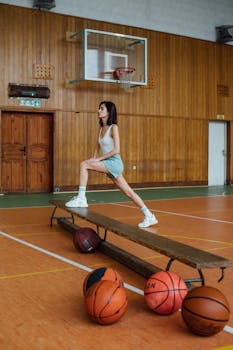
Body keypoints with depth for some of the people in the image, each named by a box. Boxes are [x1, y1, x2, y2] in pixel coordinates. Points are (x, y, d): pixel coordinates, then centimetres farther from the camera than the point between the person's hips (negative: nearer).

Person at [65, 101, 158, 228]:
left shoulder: (113, 127, -9)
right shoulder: (101, 128, 14)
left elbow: (116, 150, -16)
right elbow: (98, 147, 18)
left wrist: (99, 159, -16)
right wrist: (93, 159, 1)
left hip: (114, 162, -8)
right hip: (108, 164, 8)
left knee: (84, 164, -18)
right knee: (128, 192, 9)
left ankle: (81, 198, -16)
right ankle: (149, 216, 15)